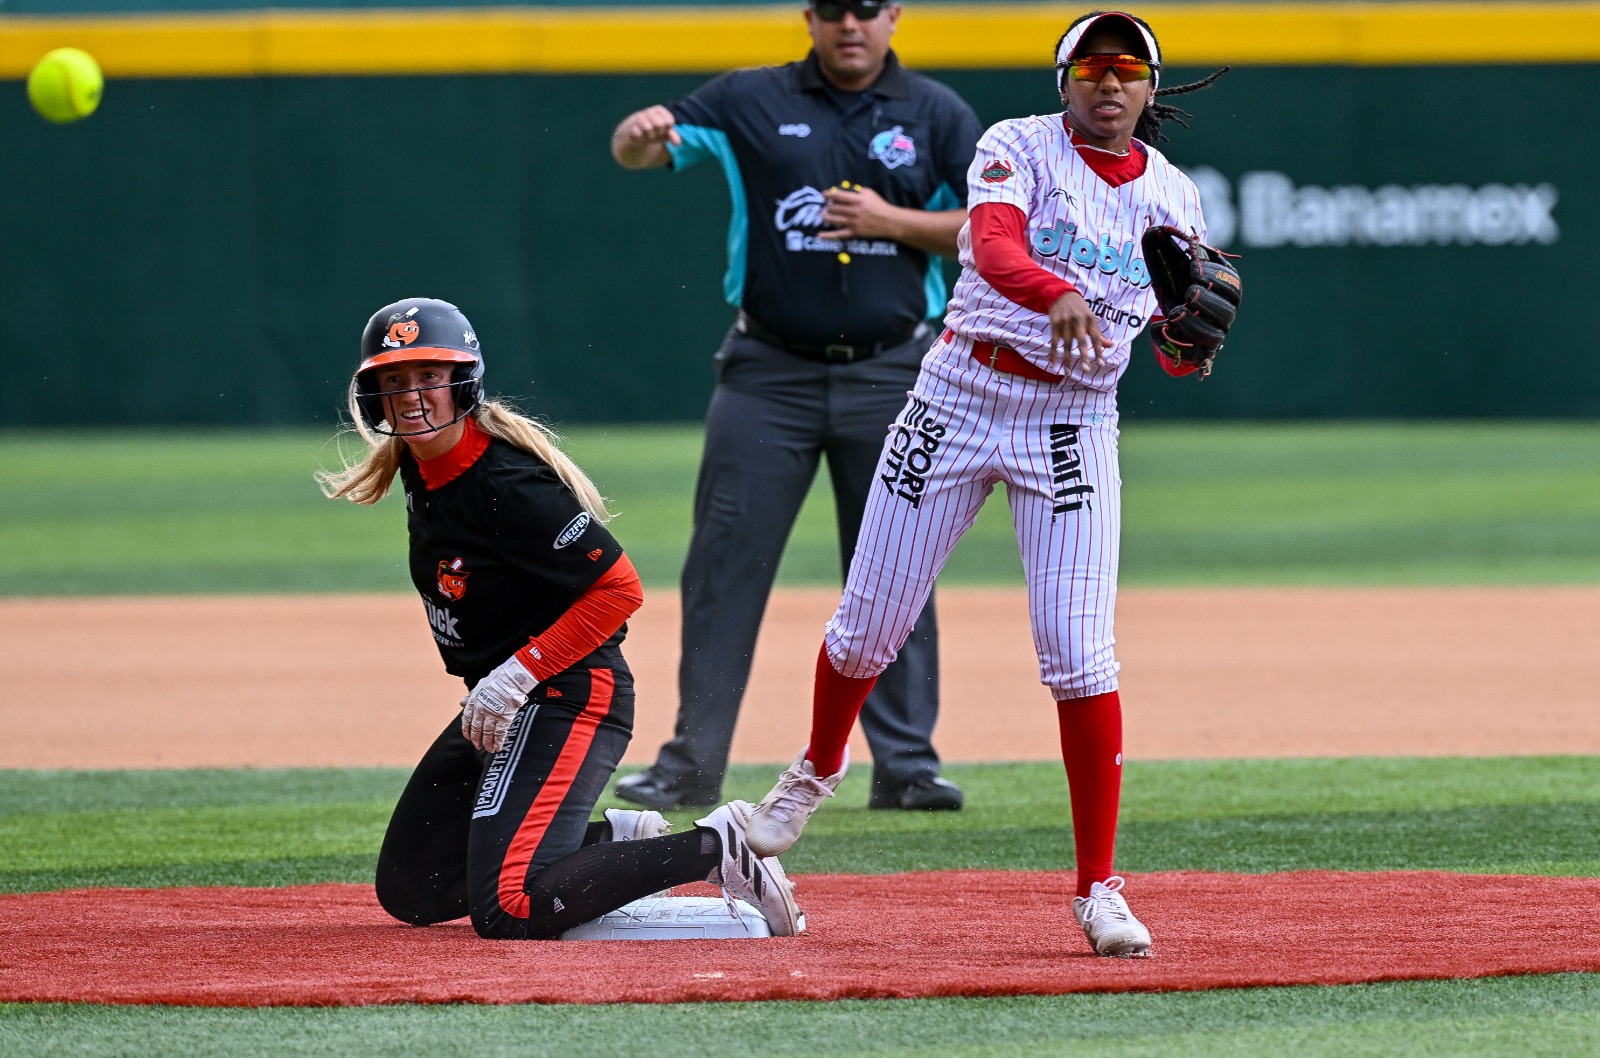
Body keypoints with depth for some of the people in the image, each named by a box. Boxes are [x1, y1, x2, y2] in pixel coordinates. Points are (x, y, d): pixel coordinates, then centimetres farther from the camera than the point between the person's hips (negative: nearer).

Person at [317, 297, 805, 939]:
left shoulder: (508, 486, -23)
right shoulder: (419, 468, 4)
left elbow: (619, 588, -24)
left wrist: (518, 674, -24)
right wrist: (488, 685, 18)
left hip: (567, 696, -10)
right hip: (499, 703, 10)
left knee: (508, 911, -23)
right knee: (410, 891, 13)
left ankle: (714, 850, -10)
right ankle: (620, 840, 18)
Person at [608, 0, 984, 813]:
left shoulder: (937, 115, 5)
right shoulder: (751, 102, 3)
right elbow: (634, 152, -4)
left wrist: (894, 221, -11)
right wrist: (641, 131, -29)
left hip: (890, 378, 0)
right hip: (769, 373, 0)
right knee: (725, 563, -3)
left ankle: (906, 766, 9)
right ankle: (692, 764, 0)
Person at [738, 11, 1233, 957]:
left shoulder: (1173, 199, 5)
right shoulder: (1019, 149, -6)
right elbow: (993, 248, -26)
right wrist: (1058, 294, -47)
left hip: (1075, 425, 1)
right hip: (963, 396, -1)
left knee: (1080, 657, -11)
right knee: (868, 627, 8)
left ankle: (1100, 888, -5)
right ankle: (819, 767, 40)